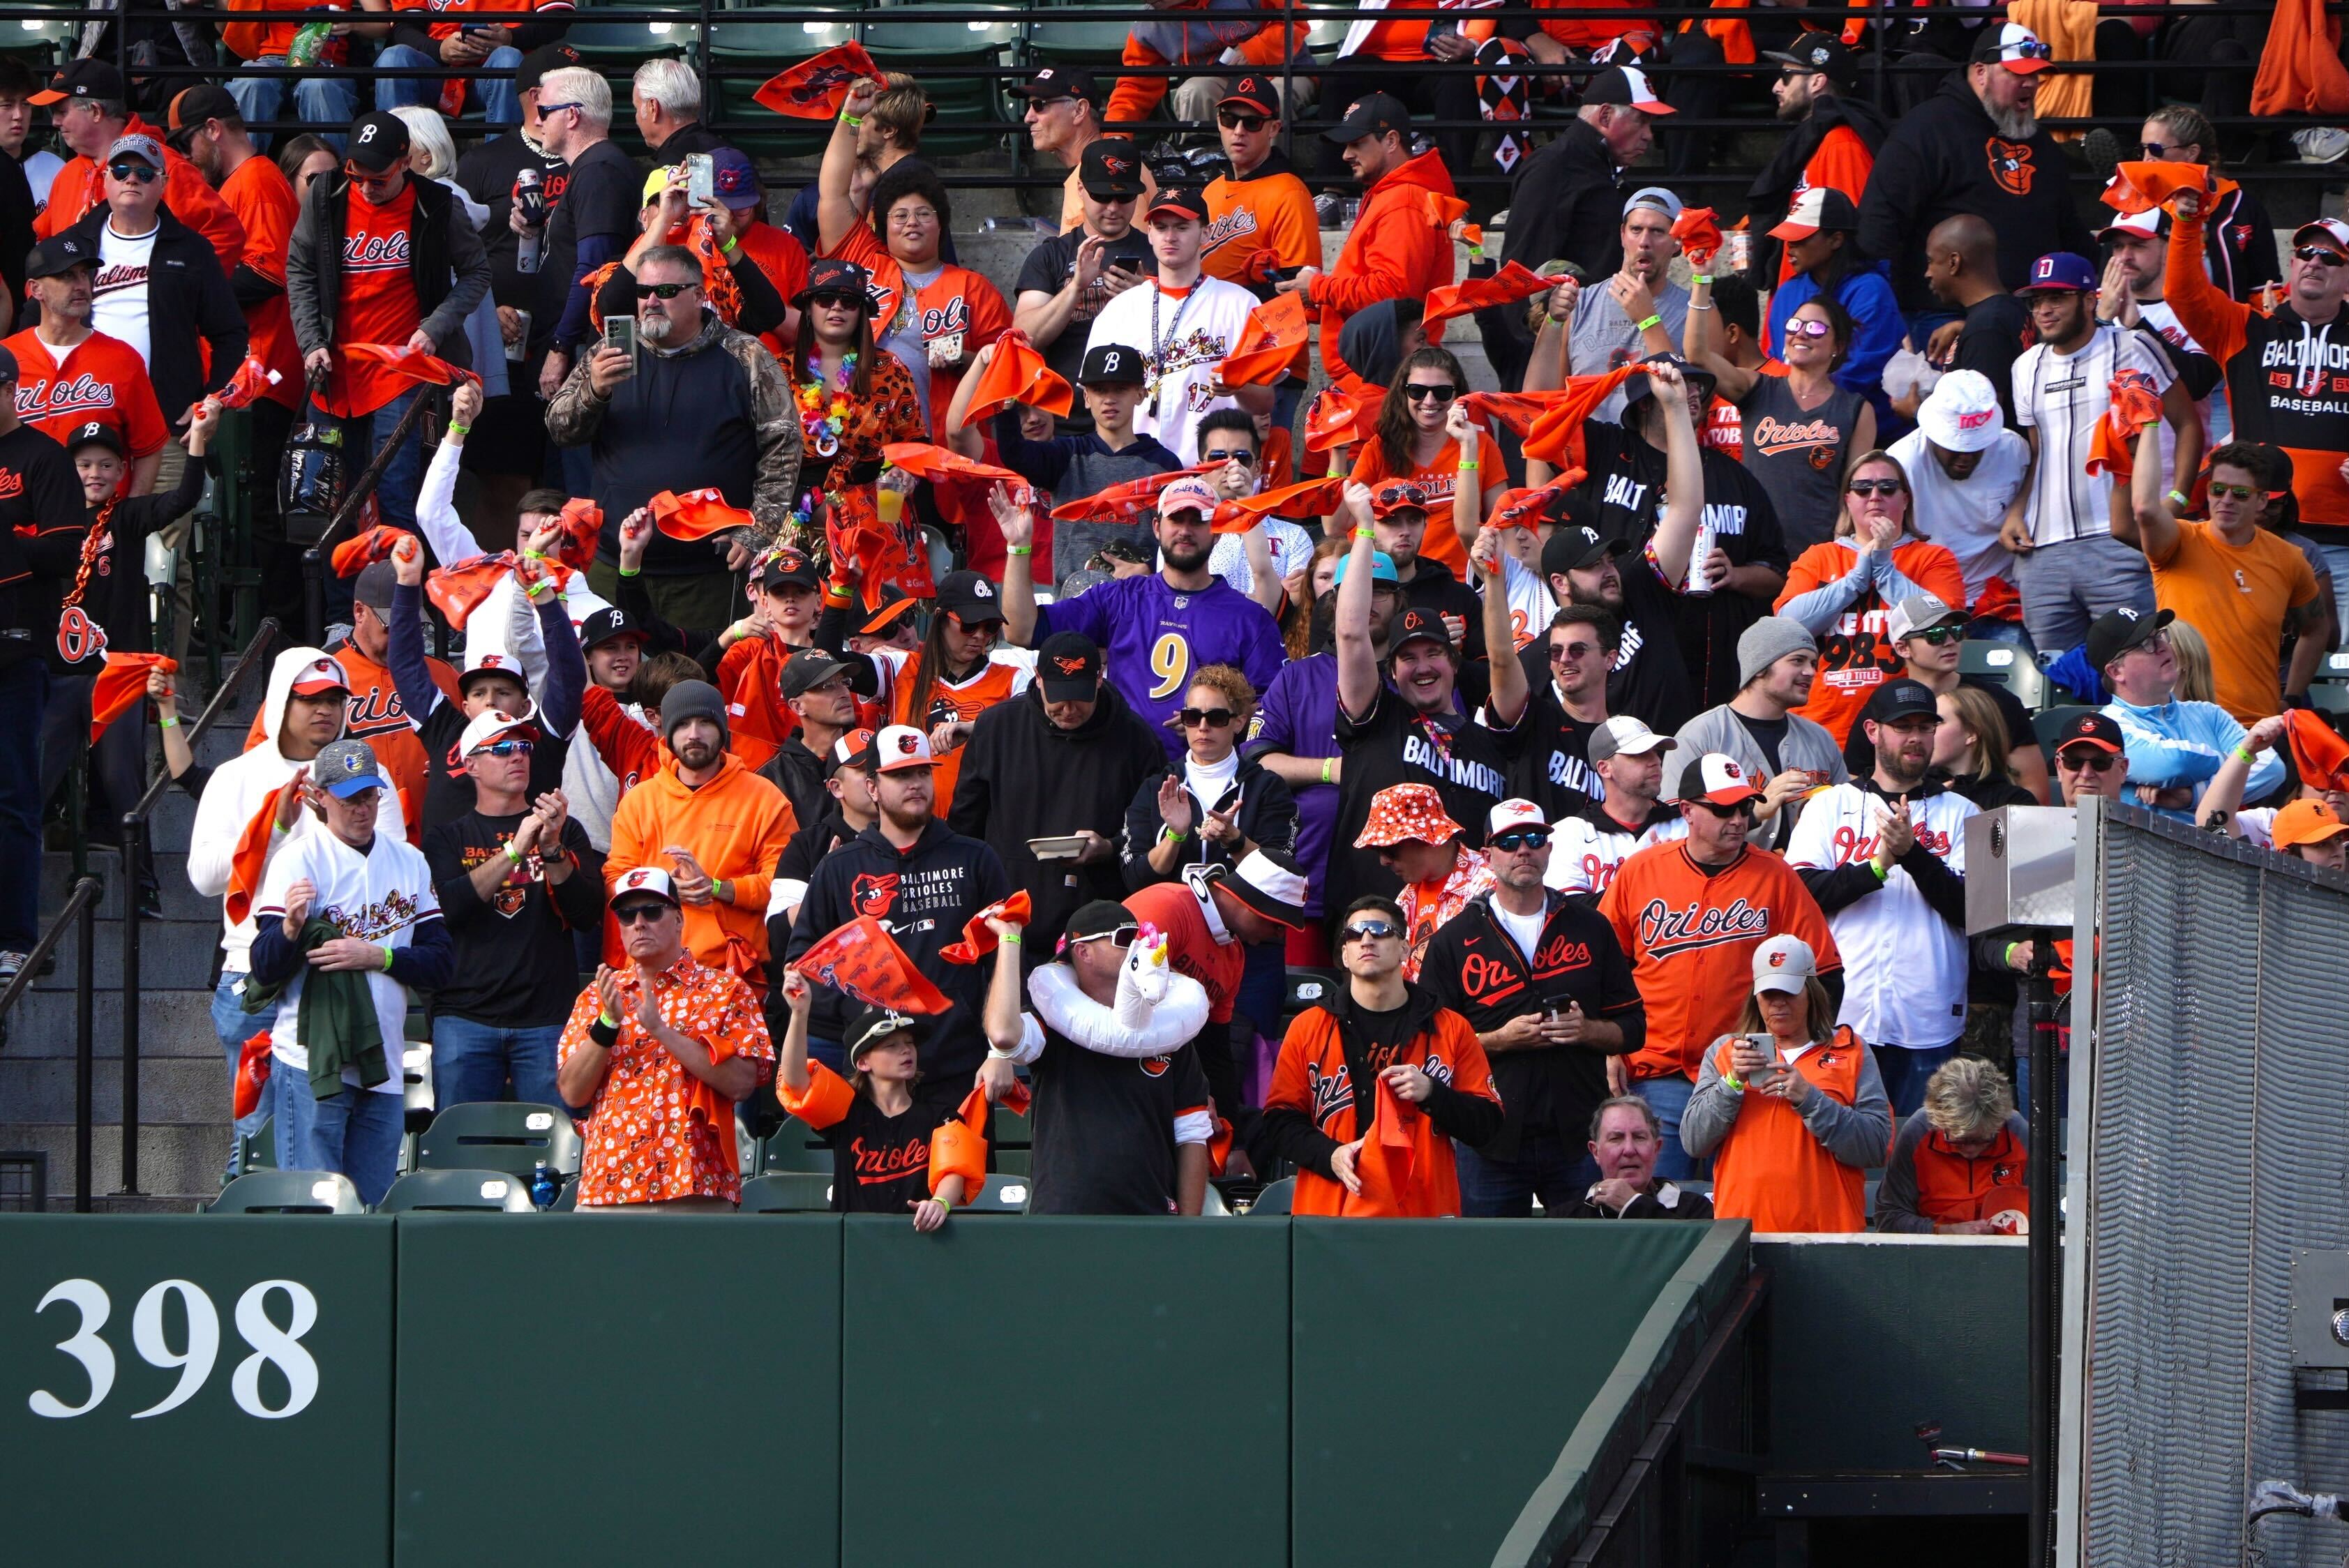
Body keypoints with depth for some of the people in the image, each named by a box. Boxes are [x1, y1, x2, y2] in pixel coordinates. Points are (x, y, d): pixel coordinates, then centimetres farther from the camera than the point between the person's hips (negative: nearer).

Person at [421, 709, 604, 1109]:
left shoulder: (565, 831, 14)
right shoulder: (448, 838, 11)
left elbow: (588, 914, 1)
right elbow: (449, 907, -8)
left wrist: (553, 850, -13)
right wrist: (515, 850, -15)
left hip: (547, 1019, 0)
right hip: (466, 1016, 0)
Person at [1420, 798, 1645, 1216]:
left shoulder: (1590, 928, 12)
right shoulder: (1454, 940, 6)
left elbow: (1634, 1028, 13)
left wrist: (1587, 1030, -7)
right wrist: (1498, 1041, -12)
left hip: (1578, 1134, 2)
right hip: (1492, 1143, -2)